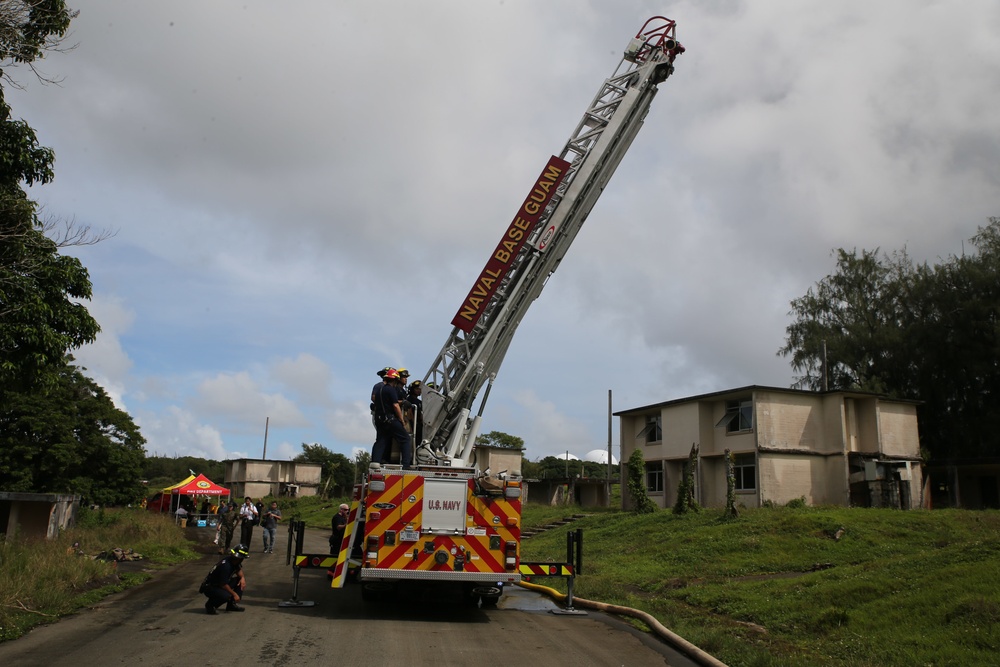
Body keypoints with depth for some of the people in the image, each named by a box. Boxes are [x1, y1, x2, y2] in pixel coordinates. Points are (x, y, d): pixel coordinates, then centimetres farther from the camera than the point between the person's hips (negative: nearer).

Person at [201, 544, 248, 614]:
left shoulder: (235, 561, -4)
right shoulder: (225, 566, -31)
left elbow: (239, 570, 15)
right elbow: (223, 584, -28)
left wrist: (242, 578, -7)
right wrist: (234, 594, -18)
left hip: (219, 585, 10)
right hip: (209, 587, -10)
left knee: (241, 581, -1)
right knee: (227, 596, -36)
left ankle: (232, 604, 4)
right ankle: (210, 605, -7)